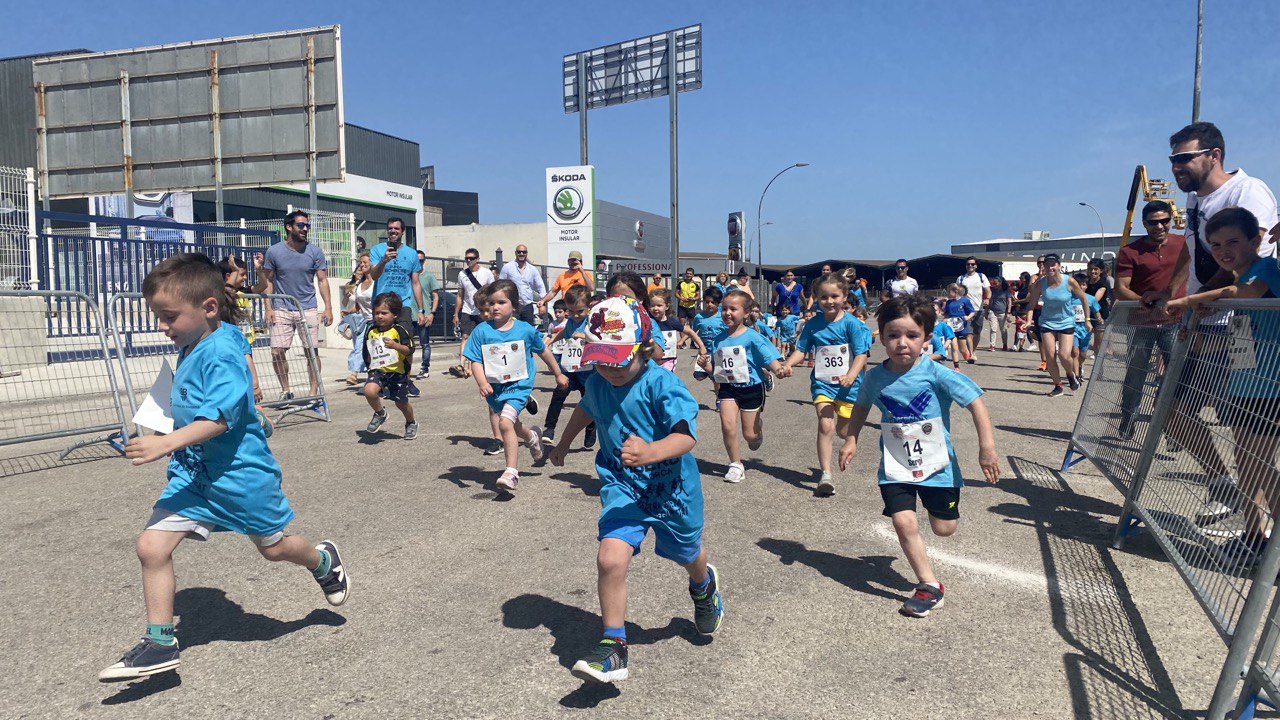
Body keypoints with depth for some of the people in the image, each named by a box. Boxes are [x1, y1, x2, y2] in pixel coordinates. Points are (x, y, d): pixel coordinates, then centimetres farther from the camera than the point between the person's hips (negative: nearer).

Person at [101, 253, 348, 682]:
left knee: (273, 547, 12)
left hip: (239, 472, -7)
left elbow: (220, 416, -32)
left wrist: (167, 443, -39)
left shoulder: (221, 352, -22)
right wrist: (171, 446, 18)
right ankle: (160, 644, 7)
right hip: (192, 473, 8)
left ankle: (323, 561, 43)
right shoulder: (189, 350, 6)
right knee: (152, 545, -5)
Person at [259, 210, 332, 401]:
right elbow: (268, 281, 5)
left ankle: (314, 391, 10)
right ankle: (285, 390, 13)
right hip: (282, 310, 0)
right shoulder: (274, 252, 1)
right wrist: (269, 309, -3)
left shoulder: (315, 252, 2)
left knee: (312, 351, -1)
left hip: (308, 309, 0)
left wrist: (328, 307, -6)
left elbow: (322, 281, 3)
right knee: (277, 352, -3)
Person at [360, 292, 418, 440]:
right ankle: (380, 413, 3)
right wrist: (369, 364, 10)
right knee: (369, 390, -27)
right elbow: (367, 354, 20)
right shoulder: (371, 331, 5)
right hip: (377, 370, 3)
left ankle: (411, 423, 42)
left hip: (398, 371, -2)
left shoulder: (400, 330, -8)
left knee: (401, 403, 10)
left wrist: (395, 346, -31)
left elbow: (409, 351, -16)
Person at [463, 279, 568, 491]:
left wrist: (558, 374, 18)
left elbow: (543, 352, 9)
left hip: (519, 385, -4)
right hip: (494, 387, 4)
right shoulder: (481, 331, -7)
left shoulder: (525, 330, -7)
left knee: (505, 423, -23)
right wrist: (482, 383, -25)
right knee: (512, 425, 22)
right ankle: (532, 436, 56)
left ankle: (511, 472, -16)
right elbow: (476, 362, -8)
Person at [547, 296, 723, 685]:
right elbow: (586, 408, 19)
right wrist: (563, 444, 34)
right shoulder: (597, 382, -6)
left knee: (687, 554, 23)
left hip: (670, 485, -3)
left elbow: (686, 436, -36)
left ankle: (704, 586, 62)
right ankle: (613, 647, -4)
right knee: (610, 558, -20)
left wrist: (651, 452, -56)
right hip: (622, 485, 3)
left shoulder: (662, 385, -26)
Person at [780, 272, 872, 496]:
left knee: (843, 431, 11)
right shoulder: (813, 324, 1)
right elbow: (801, 350, 6)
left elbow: (861, 354, -14)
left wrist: (851, 375, -30)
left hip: (848, 384, -1)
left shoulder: (852, 324, -10)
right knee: (825, 425, -17)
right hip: (822, 383, 1)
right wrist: (788, 364, -14)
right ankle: (825, 475, -12)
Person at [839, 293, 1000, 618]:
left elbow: (975, 402, -17)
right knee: (904, 521, -13)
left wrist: (987, 447, -22)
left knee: (944, 528, 9)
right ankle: (929, 585, 4)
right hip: (895, 467, 2)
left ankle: (951, 500, 47)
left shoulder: (937, 375, -19)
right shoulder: (876, 378, -8)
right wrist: (851, 439, 6)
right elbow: (861, 405, 13)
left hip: (937, 464, -1)